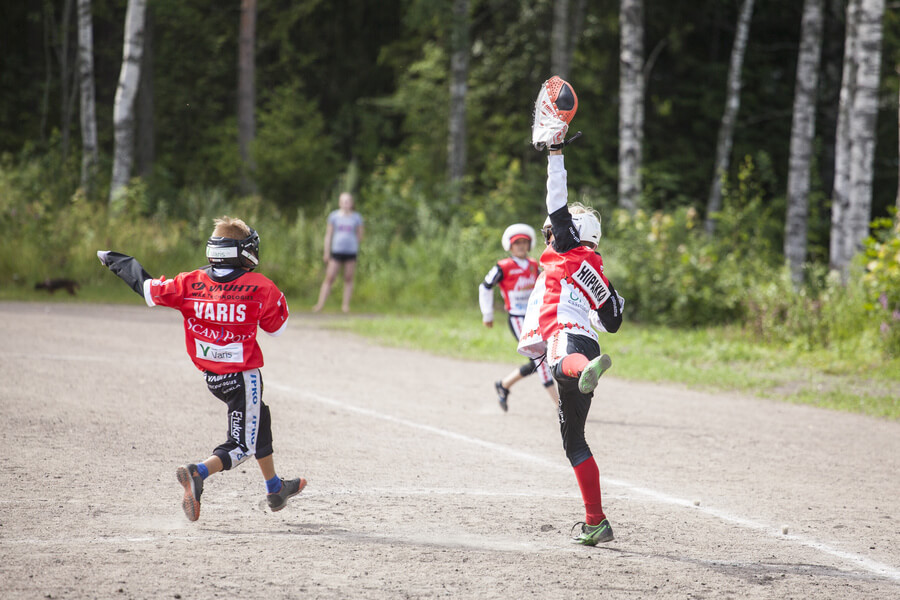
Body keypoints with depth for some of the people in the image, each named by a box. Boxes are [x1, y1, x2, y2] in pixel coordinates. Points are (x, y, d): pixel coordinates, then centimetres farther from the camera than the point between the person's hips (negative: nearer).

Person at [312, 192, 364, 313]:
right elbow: (328, 234, 7)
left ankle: (346, 304, 8)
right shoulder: (334, 216, 5)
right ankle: (320, 304, -4)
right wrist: (326, 252, 4)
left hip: (351, 252, 1)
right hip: (336, 251, -1)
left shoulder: (356, 217, 6)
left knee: (348, 279, 3)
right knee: (329, 277, -5)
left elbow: (360, 236, 13)